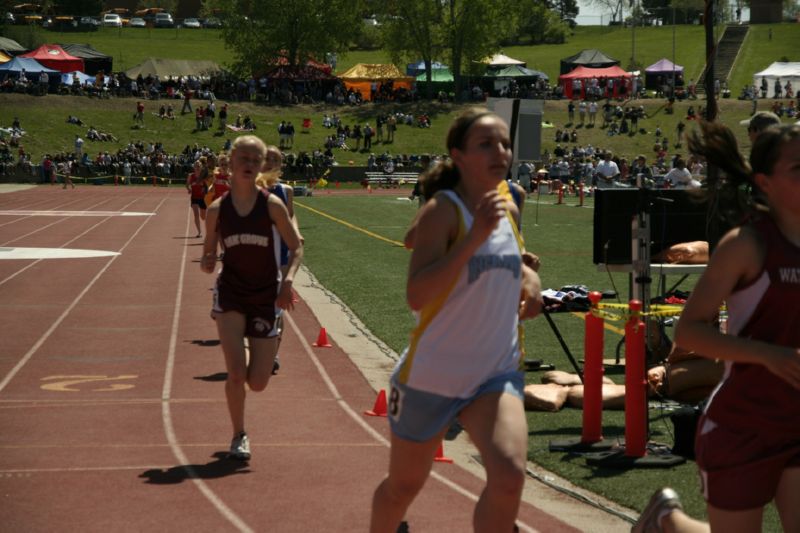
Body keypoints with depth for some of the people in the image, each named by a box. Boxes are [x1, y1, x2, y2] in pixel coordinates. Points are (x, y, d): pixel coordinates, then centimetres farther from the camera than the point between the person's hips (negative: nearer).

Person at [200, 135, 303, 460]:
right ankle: (239, 437, 9)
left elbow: (296, 247, 0)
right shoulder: (217, 210, 0)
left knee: (257, 383, -2)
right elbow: (209, 255, 9)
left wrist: (288, 280, -17)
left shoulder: (272, 205, -4)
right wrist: (207, 264, -14)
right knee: (236, 373, -14)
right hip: (230, 295, 0)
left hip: (266, 297, 0)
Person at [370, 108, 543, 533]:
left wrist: (529, 277, 6)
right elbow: (416, 296, -29)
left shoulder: (508, 210, 4)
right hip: (431, 375, -4)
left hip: (497, 373, 4)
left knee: (509, 476, -22)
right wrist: (475, 236, -35)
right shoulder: (442, 209, -16)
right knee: (403, 485, 16)